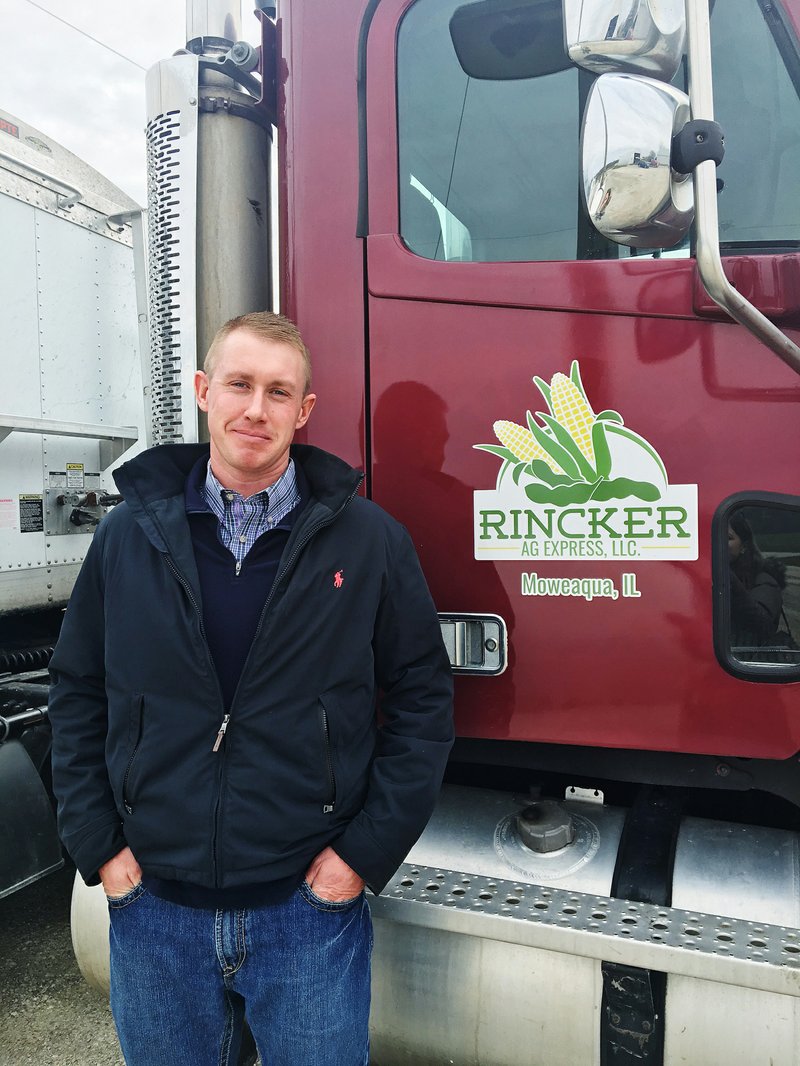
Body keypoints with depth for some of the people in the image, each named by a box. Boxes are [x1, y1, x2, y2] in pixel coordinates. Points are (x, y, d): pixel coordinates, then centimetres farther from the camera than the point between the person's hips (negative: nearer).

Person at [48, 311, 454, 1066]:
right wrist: (97, 846, 0)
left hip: (310, 905, -1)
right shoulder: (130, 533, -2)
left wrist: (366, 850, -7)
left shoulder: (367, 538, -8)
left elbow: (423, 697, -4)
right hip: (153, 906, 2)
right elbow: (77, 693, 5)